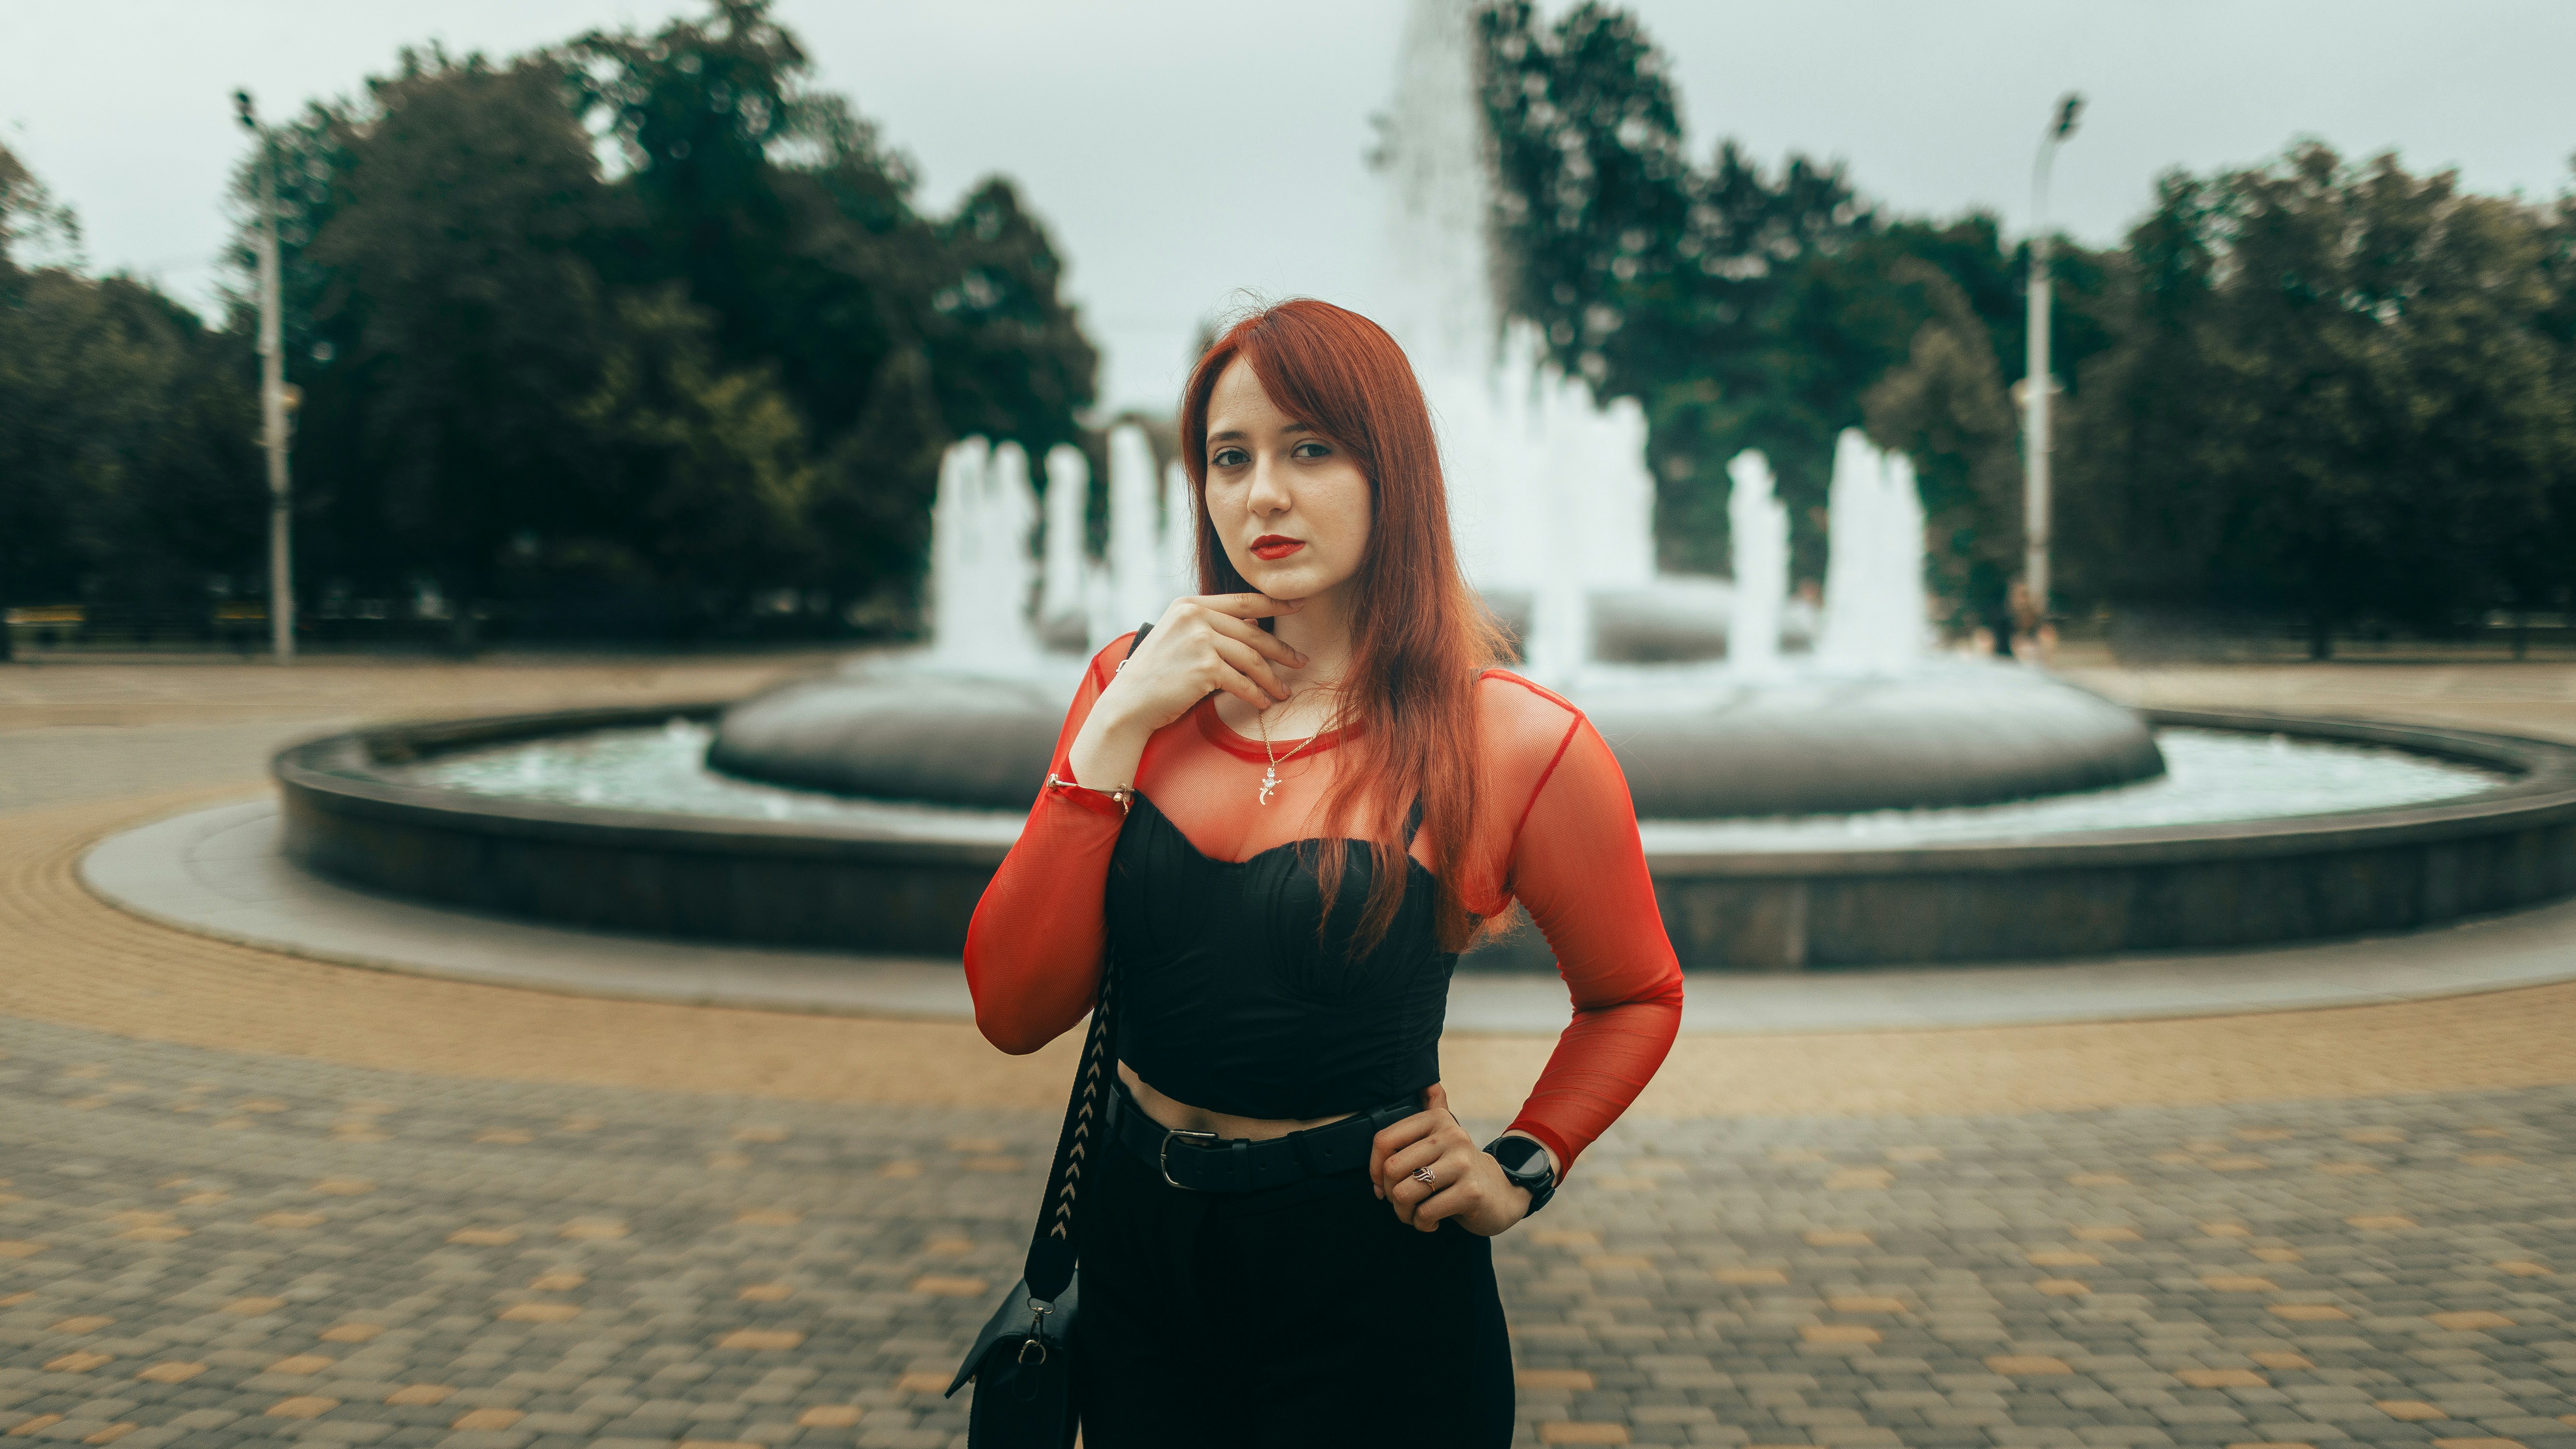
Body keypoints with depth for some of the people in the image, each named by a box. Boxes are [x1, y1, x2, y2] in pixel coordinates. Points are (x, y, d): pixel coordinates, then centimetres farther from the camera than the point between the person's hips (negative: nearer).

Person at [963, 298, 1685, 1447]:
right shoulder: (1134, 685, -2)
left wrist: (1521, 1171, -7)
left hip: (1369, 1277, -3)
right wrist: (1117, 728, -15)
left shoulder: (1516, 744, -13)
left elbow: (1635, 998, 5)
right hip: (1135, 1245, 4)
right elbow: (1014, 1011, -10)